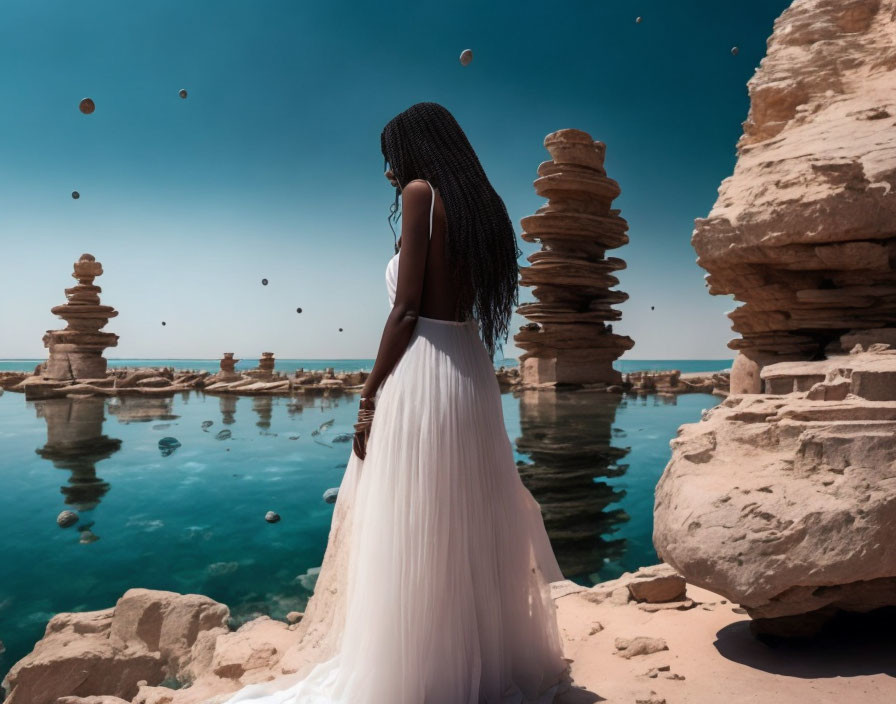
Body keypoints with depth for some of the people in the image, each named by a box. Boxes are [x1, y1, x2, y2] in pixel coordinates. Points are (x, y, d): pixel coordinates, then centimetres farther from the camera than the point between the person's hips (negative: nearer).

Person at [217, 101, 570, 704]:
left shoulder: (421, 191, -4)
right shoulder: (479, 205, 19)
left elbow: (407, 310, -12)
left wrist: (369, 395, -8)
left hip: (423, 374, -8)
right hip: (472, 371, 9)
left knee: (411, 534, 0)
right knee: (467, 528, 15)